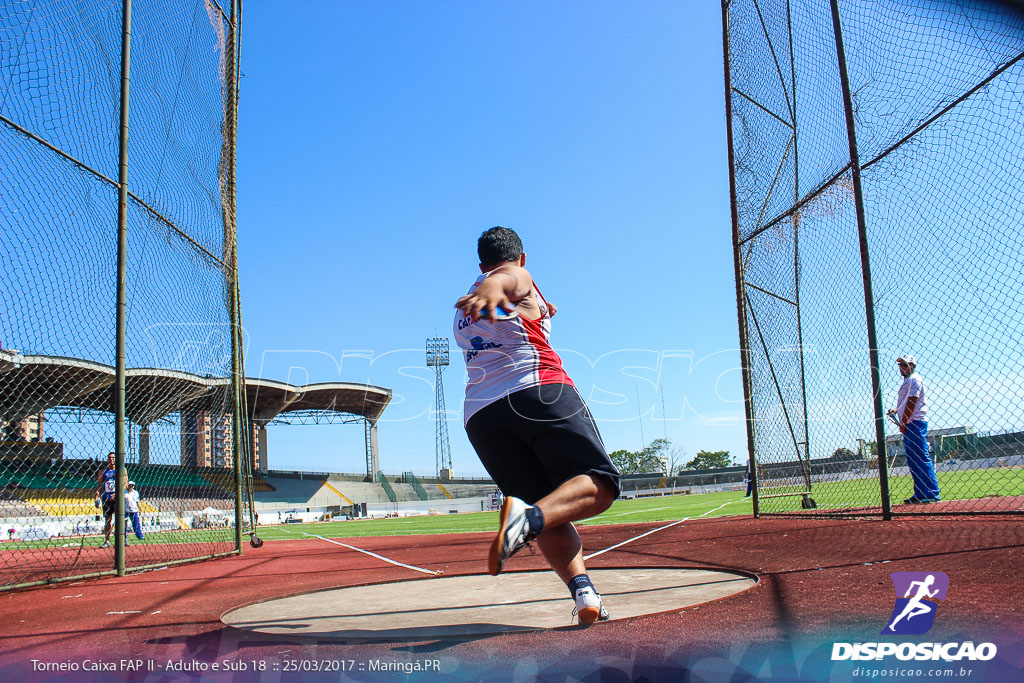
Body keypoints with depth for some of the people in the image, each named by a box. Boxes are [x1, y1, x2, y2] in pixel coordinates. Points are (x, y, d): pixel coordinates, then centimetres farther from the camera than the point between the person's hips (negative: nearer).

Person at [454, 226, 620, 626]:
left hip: (480, 415, 6)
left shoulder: (464, 312, 31)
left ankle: (582, 589, -20)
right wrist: (491, 291, -36)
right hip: (539, 391, -5)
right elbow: (503, 279, -12)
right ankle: (531, 515, -35)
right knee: (598, 485, -5)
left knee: (551, 519, 5)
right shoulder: (518, 276, 13)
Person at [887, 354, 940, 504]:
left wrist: (903, 423, -16)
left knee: (923, 460, -12)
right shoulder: (907, 381, 23)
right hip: (909, 426, 11)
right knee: (913, 462, 11)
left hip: (915, 423, -11)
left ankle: (932, 494, -12)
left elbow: (911, 403, -15)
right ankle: (920, 494, 14)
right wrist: (896, 411, 10)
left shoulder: (914, 379, -7)